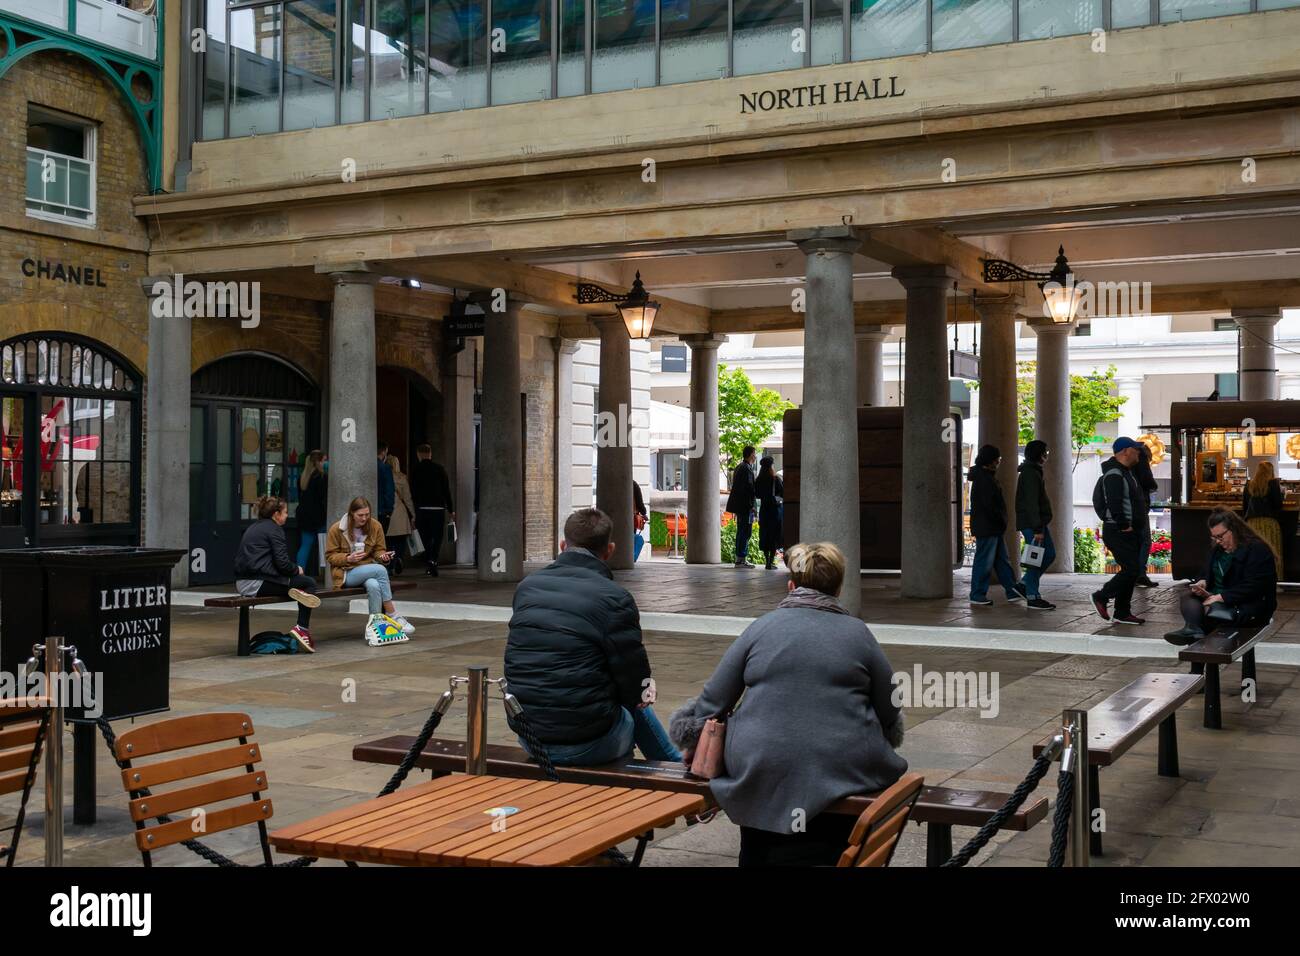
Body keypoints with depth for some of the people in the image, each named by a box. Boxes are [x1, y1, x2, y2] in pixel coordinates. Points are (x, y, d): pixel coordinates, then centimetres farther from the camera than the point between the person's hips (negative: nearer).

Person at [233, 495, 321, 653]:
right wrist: (297, 569, 7)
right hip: (257, 584, -9)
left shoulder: (253, 527, 20)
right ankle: (302, 628, -2)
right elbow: (282, 563, -14)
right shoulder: (274, 529, -6)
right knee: (309, 583, 2)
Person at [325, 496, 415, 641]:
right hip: (346, 574, -3)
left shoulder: (375, 526, 2)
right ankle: (392, 615, -26)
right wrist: (348, 558, -19)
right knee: (380, 569, -32)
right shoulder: (337, 529, -5)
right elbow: (330, 556, -1)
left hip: (369, 570, 3)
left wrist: (382, 556, -13)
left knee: (374, 585, -37)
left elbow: (379, 550, 12)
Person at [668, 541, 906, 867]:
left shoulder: (762, 627, 6)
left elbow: (713, 699, 9)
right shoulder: (858, 633, 5)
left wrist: (694, 740, 27)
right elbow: (891, 717, 8)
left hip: (759, 770, 1)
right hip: (845, 771, 0)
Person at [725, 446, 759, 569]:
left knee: (741, 531, 15)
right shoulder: (747, 468, -14)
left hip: (739, 504, 10)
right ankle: (741, 559, -8)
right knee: (745, 531, -8)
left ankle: (740, 558, 19)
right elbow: (749, 487, -20)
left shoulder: (739, 467, 17)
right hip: (745, 505, -10)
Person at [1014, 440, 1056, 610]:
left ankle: (1024, 584, 19)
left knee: (1049, 554, 13)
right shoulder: (1030, 474, -16)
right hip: (1031, 524, -10)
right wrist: (1037, 529, -23)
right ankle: (1033, 597, 1)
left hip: (1039, 522, 10)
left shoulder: (1034, 471, 18)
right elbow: (1031, 503, -22)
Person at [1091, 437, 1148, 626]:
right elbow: (1114, 504, -26)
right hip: (1119, 533, -11)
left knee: (1132, 571, 10)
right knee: (1131, 569, -12)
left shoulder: (1126, 472, 18)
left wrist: (1136, 524, 16)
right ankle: (1101, 597, 2)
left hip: (1130, 532, 11)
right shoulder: (1114, 474, -17)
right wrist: (1124, 525, -20)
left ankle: (1122, 613, 15)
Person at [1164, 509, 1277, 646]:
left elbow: (1252, 588, -19)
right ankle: (1194, 630, -47)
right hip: (1217, 599, 8)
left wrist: (1220, 597, -23)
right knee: (1187, 595, -21)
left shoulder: (1258, 550, -10)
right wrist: (1203, 583, -1)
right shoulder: (1217, 550, 17)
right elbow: (1209, 575, 25)